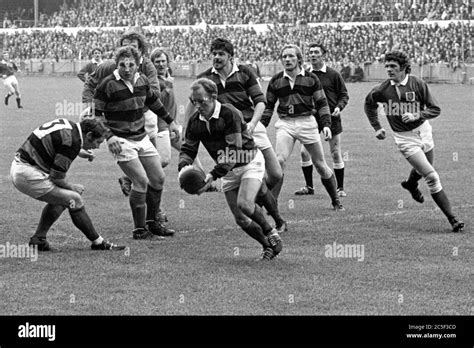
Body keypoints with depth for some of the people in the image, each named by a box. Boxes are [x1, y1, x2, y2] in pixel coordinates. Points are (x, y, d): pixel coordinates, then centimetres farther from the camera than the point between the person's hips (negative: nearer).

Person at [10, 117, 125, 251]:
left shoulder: (68, 125, 10)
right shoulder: (72, 141, -18)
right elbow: (56, 177, -17)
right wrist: (72, 186, 2)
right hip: (28, 174, -10)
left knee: (58, 200, 22)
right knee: (74, 199, -6)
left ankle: (38, 240, 19)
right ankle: (98, 243, 2)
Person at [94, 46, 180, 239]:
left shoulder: (142, 80, 3)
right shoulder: (107, 85, -16)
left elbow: (153, 101, 23)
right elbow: (95, 114, -11)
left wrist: (170, 121, 29)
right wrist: (109, 137, -21)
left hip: (142, 138, 7)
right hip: (121, 141, -7)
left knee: (158, 179, 9)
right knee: (141, 181, -15)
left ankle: (151, 221, 27)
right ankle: (139, 229, -3)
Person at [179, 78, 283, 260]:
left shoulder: (230, 114, -24)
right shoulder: (195, 121, -5)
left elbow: (233, 152, -29)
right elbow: (188, 148, -1)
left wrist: (213, 175, -36)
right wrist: (184, 167, -25)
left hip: (250, 162, -6)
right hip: (229, 170, 6)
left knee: (244, 203, -27)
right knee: (240, 219, 0)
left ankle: (271, 233, -2)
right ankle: (268, 246, 19)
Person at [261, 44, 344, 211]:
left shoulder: (311, 78, 2)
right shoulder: (276, 80, 6)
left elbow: (322, 103, 4)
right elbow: (268, 106, 14)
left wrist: (326, 125, -7)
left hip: (307, 122, 0)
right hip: (285, 124, 0)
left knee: (320, 165, 4)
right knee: (279, 161, -19)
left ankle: (335, 200, 20)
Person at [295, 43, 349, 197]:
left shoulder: (333, 75, -2)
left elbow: (344, 94, 3)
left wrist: (339, 107, -14)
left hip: (331, 118, -2)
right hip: (311, 119, 2)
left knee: (336, 154, 0)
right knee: (304, 152, -3)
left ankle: (340, 188, 11)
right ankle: (309, 186, 12)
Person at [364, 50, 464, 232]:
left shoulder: (418, 84, -11)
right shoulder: (382, 90, -11)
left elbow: (435, 109, -8)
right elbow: (369, 104, 11)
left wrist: (416, 116, -24)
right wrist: (376, 127, 9)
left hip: (423, 131, 3)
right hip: (405, 138, -3)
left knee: (423, 168, 23)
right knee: (432, 177, -12)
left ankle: (410, 183, 60)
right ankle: (452, 218, -9)